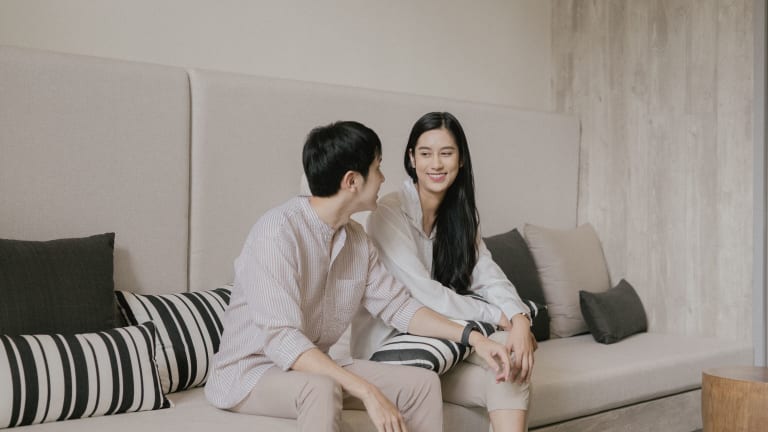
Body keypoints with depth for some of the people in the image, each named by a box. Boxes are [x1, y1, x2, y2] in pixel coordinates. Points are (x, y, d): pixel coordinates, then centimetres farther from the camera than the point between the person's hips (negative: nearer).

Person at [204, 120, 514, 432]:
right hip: (250, 372, -8)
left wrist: (472, 337, -2)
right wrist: (367, 392, -37)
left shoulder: (357, 239, 1)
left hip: (316, 367, 8)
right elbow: (280, 339, -32)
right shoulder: (278, 231, -24)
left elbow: (397, 306, 9)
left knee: (422, 383, -5)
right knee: (322, 389, -38)